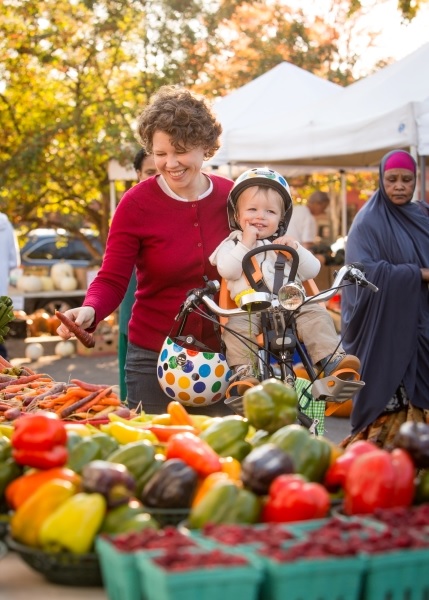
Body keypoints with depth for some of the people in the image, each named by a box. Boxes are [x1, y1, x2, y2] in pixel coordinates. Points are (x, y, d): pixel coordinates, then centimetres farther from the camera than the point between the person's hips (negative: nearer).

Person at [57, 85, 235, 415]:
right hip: (155, 360, -2)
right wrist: (90, 311, -28)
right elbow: (112, 280, -10)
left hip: (222, 358, 3)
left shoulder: (232, 197, 0)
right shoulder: (136, 204, -9)